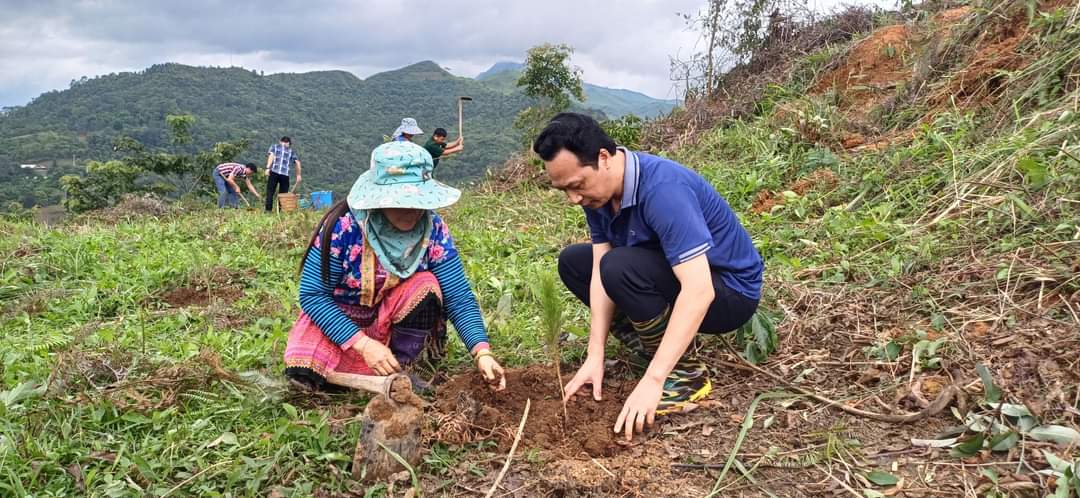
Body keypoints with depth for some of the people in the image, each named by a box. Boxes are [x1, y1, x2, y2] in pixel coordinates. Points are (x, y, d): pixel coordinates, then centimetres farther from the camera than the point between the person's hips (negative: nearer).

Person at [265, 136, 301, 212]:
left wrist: (268, 168, -10)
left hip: (274, 172, -1)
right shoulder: (292, 151, 21)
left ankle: (268, 211, -8)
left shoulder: (274, 147, 18)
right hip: (285, 174, 1)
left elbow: (271, 156, -1)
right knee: (283, 194, 7)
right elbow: (298, 163, 10)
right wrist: (298, 175, 13)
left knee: (270, 192, 1)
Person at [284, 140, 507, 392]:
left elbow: (459, 298, -20)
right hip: (338, 319, -2)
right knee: (305, 370, -28)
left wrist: (482, 352, -35)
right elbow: (312, 294, -22)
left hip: (394, 319, 2)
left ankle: (403, 368, -12)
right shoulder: (343, 227, -26)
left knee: (425, 285, -28)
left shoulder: (434, 231, -18)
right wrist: (363, 343, -31)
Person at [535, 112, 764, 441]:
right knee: (572, 261, 6)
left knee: (620, 267, -32)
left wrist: (652, 380, -41)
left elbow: (698, 290, -39)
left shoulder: (663, 188, -32)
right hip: (670, 274, 8)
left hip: (729, 290, -8)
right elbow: (600, 273, -8)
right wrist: (595, 356, -17)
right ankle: (658, 348, 3)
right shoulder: (597, 192, -6)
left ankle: (687, 374, -12)